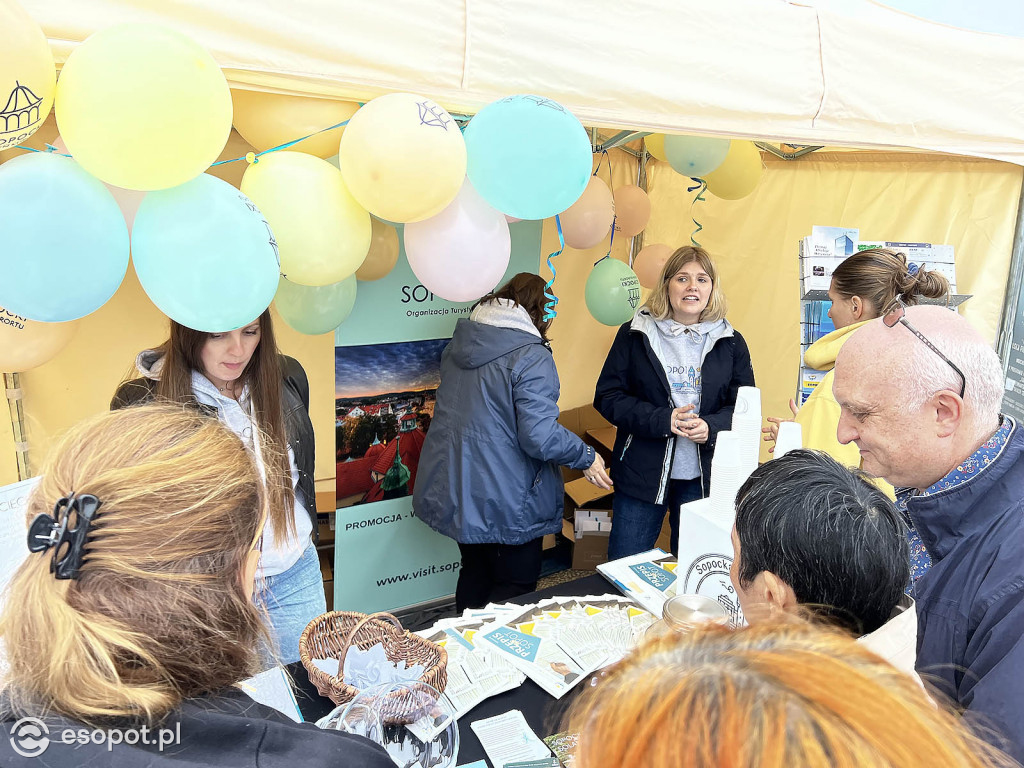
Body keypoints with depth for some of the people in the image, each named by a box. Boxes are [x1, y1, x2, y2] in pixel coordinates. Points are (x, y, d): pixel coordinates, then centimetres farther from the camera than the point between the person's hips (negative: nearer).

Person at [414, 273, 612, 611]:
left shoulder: (457, 345, 5)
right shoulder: (531, 357, -20)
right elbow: (539, 436, -26)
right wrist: (586, 457, -9)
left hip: (452, 491, 8)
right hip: (505, 503, -8)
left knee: (474, 574, 25)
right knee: (516, 586, 11)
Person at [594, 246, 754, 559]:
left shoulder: (730, 343, 4)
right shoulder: (635, 334, -2)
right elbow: (607, 397, -5)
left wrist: (711, 427, -16)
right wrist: (661, 420, -19)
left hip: (703, 477, 2)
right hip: (641, 473, -1)